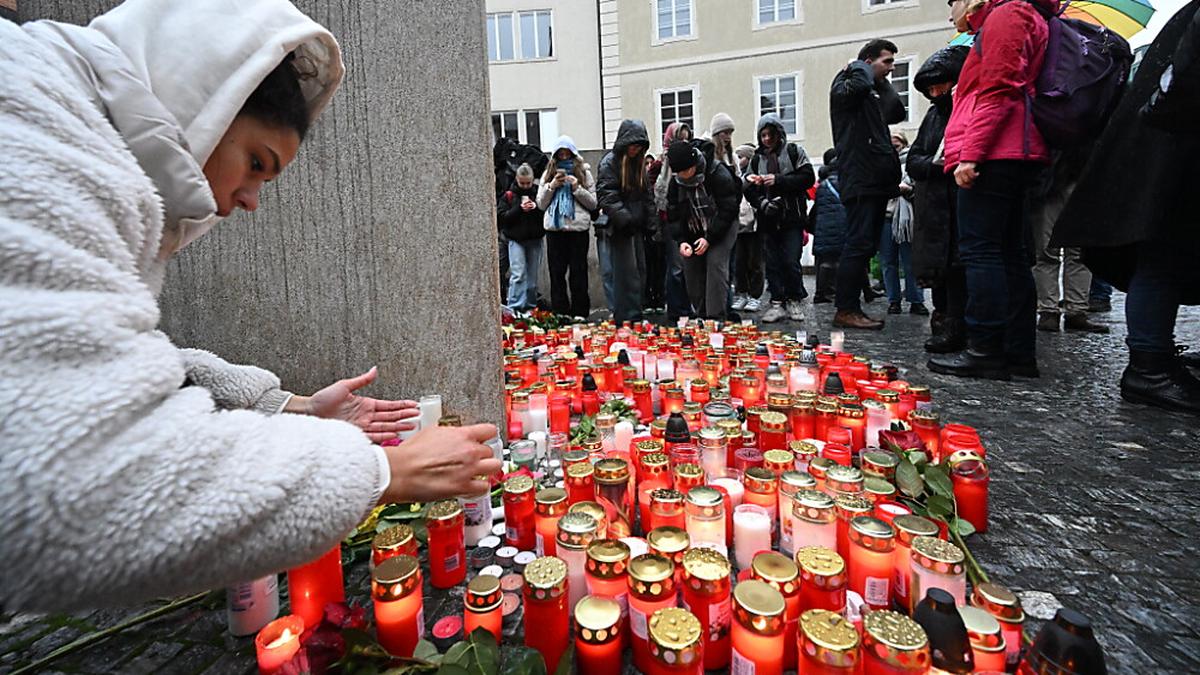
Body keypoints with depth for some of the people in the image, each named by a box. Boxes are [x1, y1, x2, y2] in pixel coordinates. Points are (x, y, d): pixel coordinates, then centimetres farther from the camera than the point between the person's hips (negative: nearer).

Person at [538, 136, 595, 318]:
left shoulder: (584, 172, 7)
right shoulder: (548, 173, 13)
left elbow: (593, 203, 4)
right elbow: (541, 204, 10)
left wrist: (577, 188, -9)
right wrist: (551, 186, -3)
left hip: (578, 228, -2)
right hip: (554, 229, 2)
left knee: (578, 274, 2)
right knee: (557, 274, 5)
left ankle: (580, 315, 10)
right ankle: (559, 314, 13)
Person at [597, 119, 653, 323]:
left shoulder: (639, 162, 16)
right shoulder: (610, 162, -7)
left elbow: (647, 194, 21)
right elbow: (606, 195, -16)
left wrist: (650, 220, 9)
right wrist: (624, 218, -23)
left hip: (636, 226, 8)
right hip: (619, 228, -7)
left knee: (638, 272, 11)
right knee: (627, 273, -9)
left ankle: (636, 316, 21)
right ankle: (628, 318, -5)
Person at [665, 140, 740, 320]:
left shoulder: (719, 175, -21)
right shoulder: (676, 181, -6)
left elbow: (728, 210, -20)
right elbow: (673, 215, -2)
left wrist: (709, 238, -24)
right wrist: (681, 241, -16)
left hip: (721, 230, -5)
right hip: (692, 234, 5)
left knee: (716, 265, -19)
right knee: (691, 271, 0)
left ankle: (716, 318, -16)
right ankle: (701, 316, 12)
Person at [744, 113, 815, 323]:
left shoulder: (794, 152, 6)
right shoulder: (756, 159, 14)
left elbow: (808, 177, -5)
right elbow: (748, 189, 8)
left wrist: (778, 180, -14)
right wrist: (762, 202, -11)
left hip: (792, 218, -3)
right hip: (767, 219, 3)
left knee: (791, 262, -5)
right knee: (772, 262, 3)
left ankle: (794, 301, 9)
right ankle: (777, 303, 10)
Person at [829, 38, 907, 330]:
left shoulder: (874, 94, 25)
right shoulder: (845, 85, -2)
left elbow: (898, 113, 23)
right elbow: (859, 85, -24)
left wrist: (884, 83, 20)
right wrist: (859, 67, -4)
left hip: (877, 182, 10)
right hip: (860, 181, -10)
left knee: (865, 247, 9)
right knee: (859, 245, -13)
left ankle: (851, 308, 14)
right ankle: (846, 311, -10)